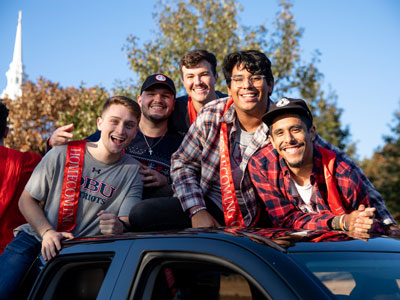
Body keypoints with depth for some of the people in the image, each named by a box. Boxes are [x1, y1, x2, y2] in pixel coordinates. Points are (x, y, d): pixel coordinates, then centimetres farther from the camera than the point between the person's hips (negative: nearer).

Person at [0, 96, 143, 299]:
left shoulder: (133, 171, 2)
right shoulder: (62, 155, -2)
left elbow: (129, 219, -4)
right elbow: (27, 200, 2)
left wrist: (120, 225, -30)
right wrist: (47, 232, -15)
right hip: (34, 239, -1)